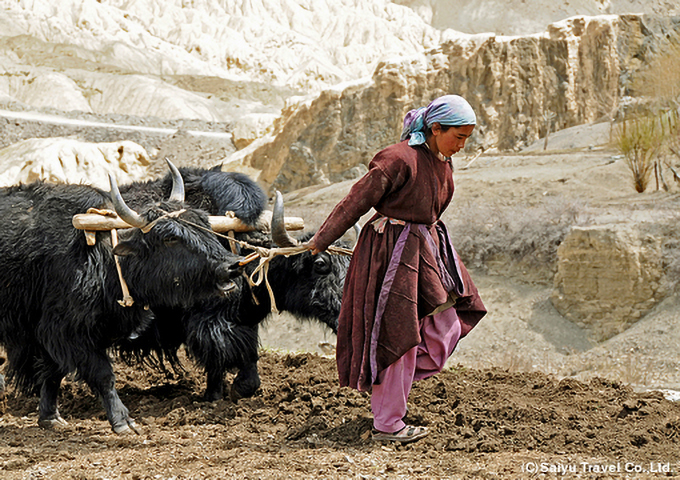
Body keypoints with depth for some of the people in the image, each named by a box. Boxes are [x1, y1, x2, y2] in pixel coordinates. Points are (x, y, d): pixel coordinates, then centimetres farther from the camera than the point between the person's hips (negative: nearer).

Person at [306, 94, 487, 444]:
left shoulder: (441, 161, 7)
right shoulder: (399, 160, -20)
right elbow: (356, 202, -14)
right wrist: (320, 242, -6)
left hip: (427, 248, 9)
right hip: (394, 252, -9)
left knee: (445, 330, 7)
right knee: (397, 335, -3)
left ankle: (391, 385, 25)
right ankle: (387, 424, 7)